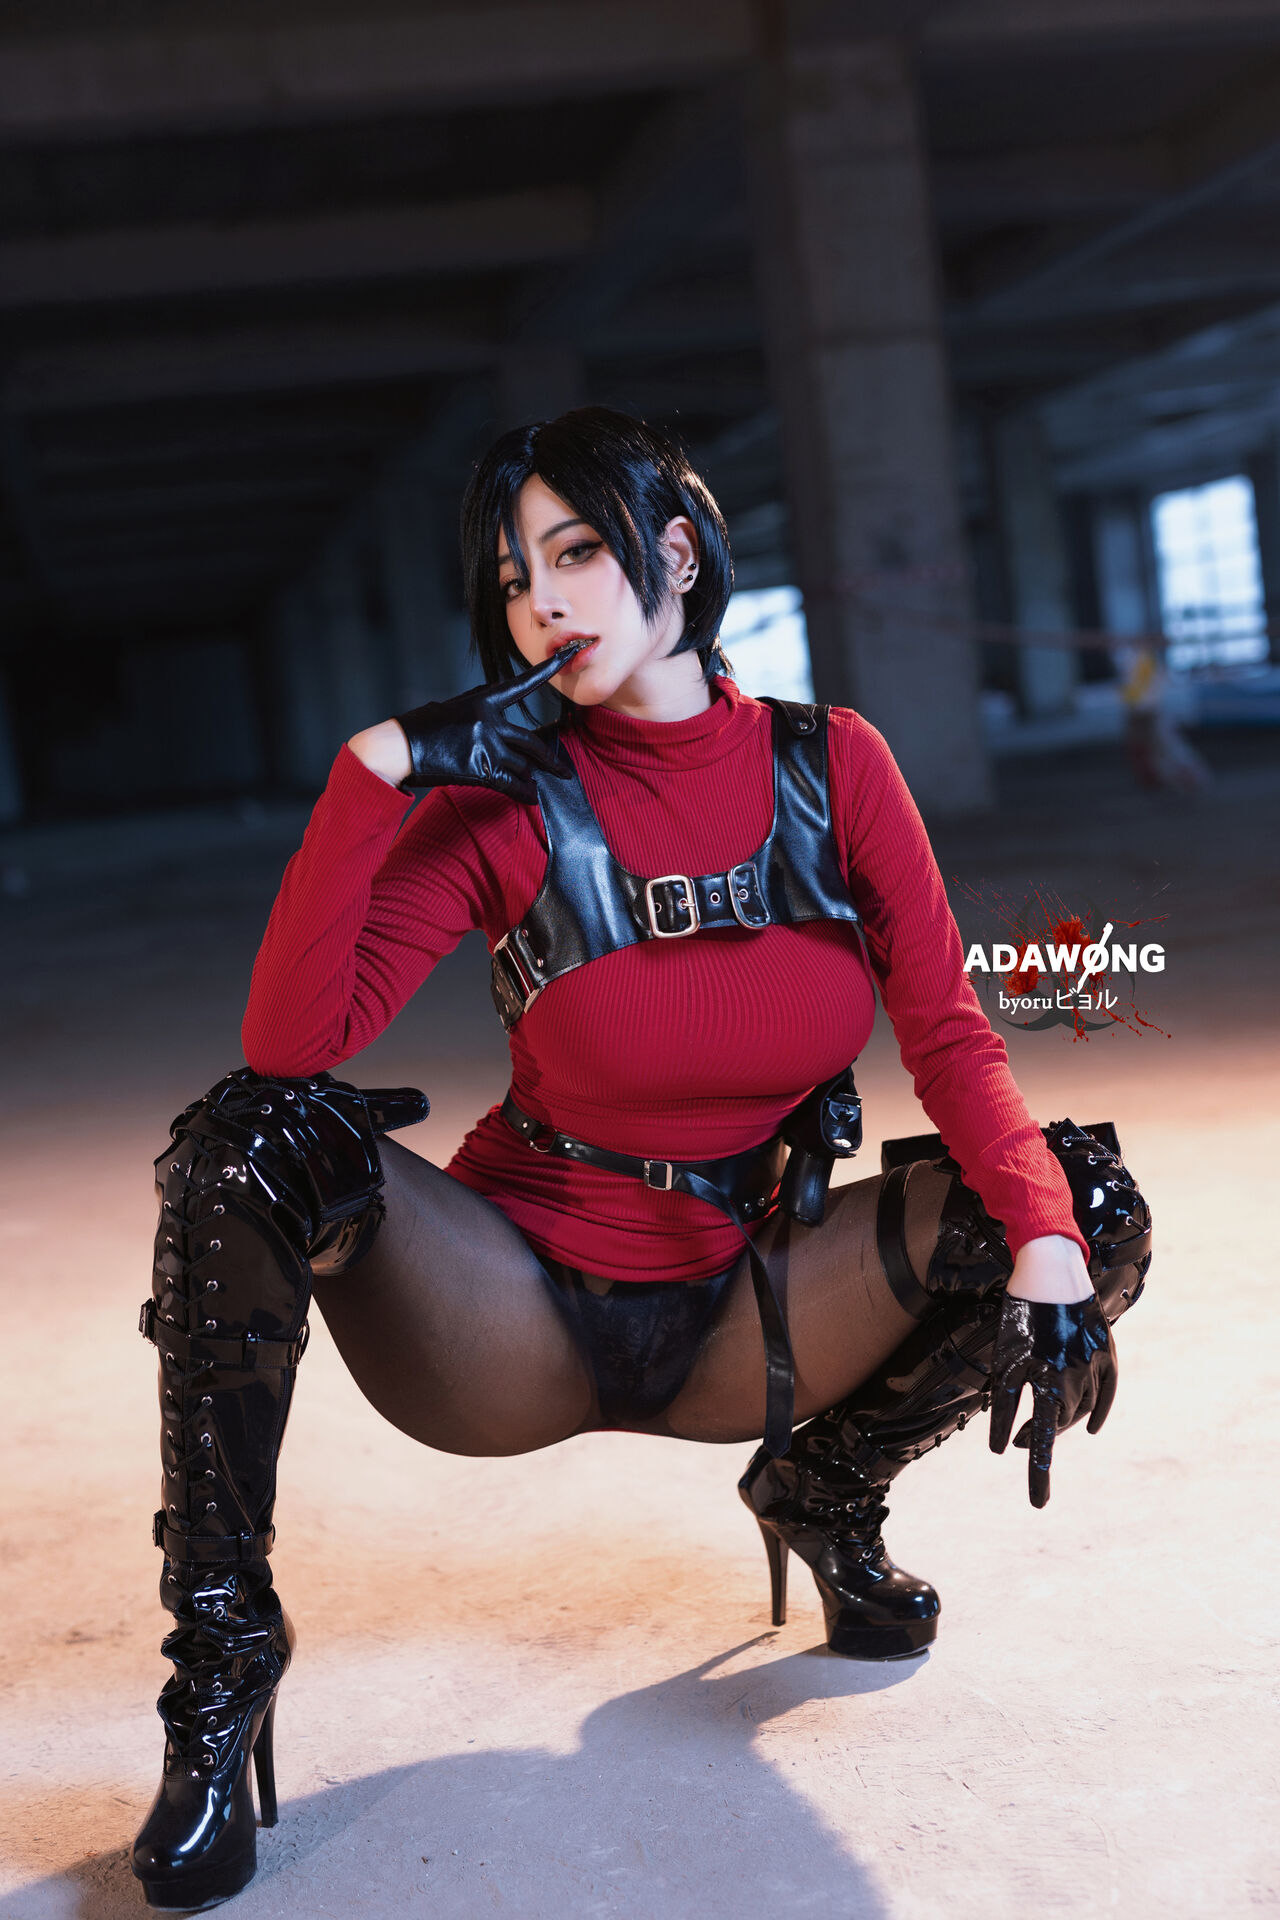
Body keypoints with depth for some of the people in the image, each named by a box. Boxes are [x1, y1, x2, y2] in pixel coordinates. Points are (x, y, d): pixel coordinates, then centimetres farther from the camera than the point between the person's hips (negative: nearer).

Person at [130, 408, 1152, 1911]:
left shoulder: (833, 765, -4)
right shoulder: (505, 805, -10)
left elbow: (948, 1032, -8)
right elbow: (288, 1041, -21)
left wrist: (1050, 1246, -24)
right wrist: (377, 770, -26)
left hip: (736, 1321, 2)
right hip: (517, 1319, -2)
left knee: (1091, 1210, -17)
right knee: (247, 1147, -28)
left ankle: (823, 1493, 11)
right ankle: (221, 1670, -12)